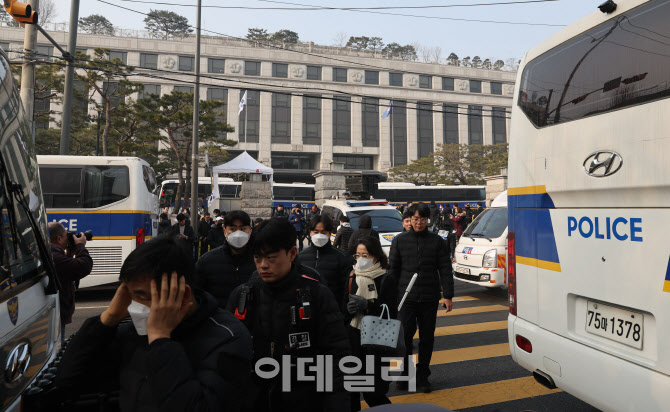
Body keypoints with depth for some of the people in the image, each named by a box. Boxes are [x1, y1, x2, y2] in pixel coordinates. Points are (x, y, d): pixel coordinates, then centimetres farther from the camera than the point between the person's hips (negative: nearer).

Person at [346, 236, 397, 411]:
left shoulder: (386, 280, -6)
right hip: (353, 337, 4)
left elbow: (391, 314, -11)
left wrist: (367, 305, -18)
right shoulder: (352, 277, 6)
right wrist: (349, 308, -5)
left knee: (373, 393, 3)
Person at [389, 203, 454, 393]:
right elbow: (393, 269, 7)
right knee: (404, 335, -3)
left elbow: (445, 270, 4)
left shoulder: (436, 241, 5)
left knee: (427, 338, 8)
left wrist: (447, 295, -3)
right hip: (406, 297, 0)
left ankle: (422, 376, 23)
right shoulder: (400, 240, 5)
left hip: (429, 298, 1)